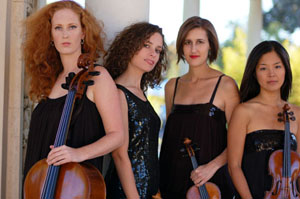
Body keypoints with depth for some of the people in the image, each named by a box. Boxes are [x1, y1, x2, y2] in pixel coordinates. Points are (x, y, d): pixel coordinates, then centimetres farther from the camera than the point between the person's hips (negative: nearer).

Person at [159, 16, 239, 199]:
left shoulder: (225, 85, -5)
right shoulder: (172, 86, 8)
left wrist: (212, 166, -17)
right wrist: (159, 175, 8)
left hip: (210, 183, -3)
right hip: (173, 179, 4)